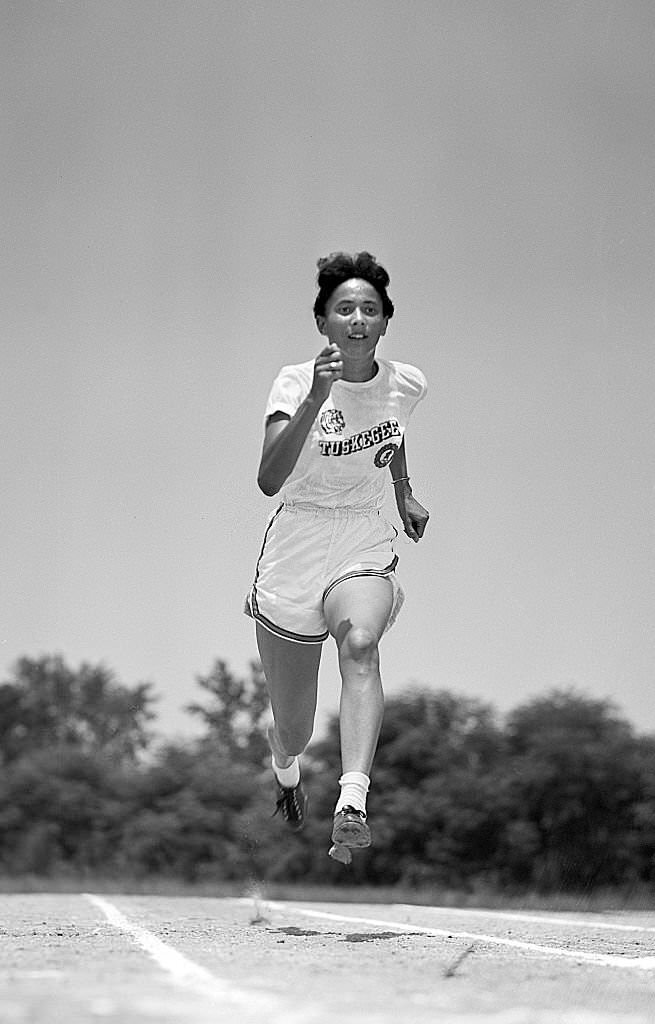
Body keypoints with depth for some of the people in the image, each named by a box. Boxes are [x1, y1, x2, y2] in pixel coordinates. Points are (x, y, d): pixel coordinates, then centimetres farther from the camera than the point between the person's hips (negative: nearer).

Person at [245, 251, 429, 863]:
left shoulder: (405, 384, 1)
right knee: (292, 730, 9)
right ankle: (286, 774, 48)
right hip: (295, 550, -1)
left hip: (367, 547, 1)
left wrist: (404, 494, 21)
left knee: (360, 645, -34)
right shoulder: (295, 382, -11)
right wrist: (315, 398, -36)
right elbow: (269, 479, -27)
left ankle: (352, 804, -49)